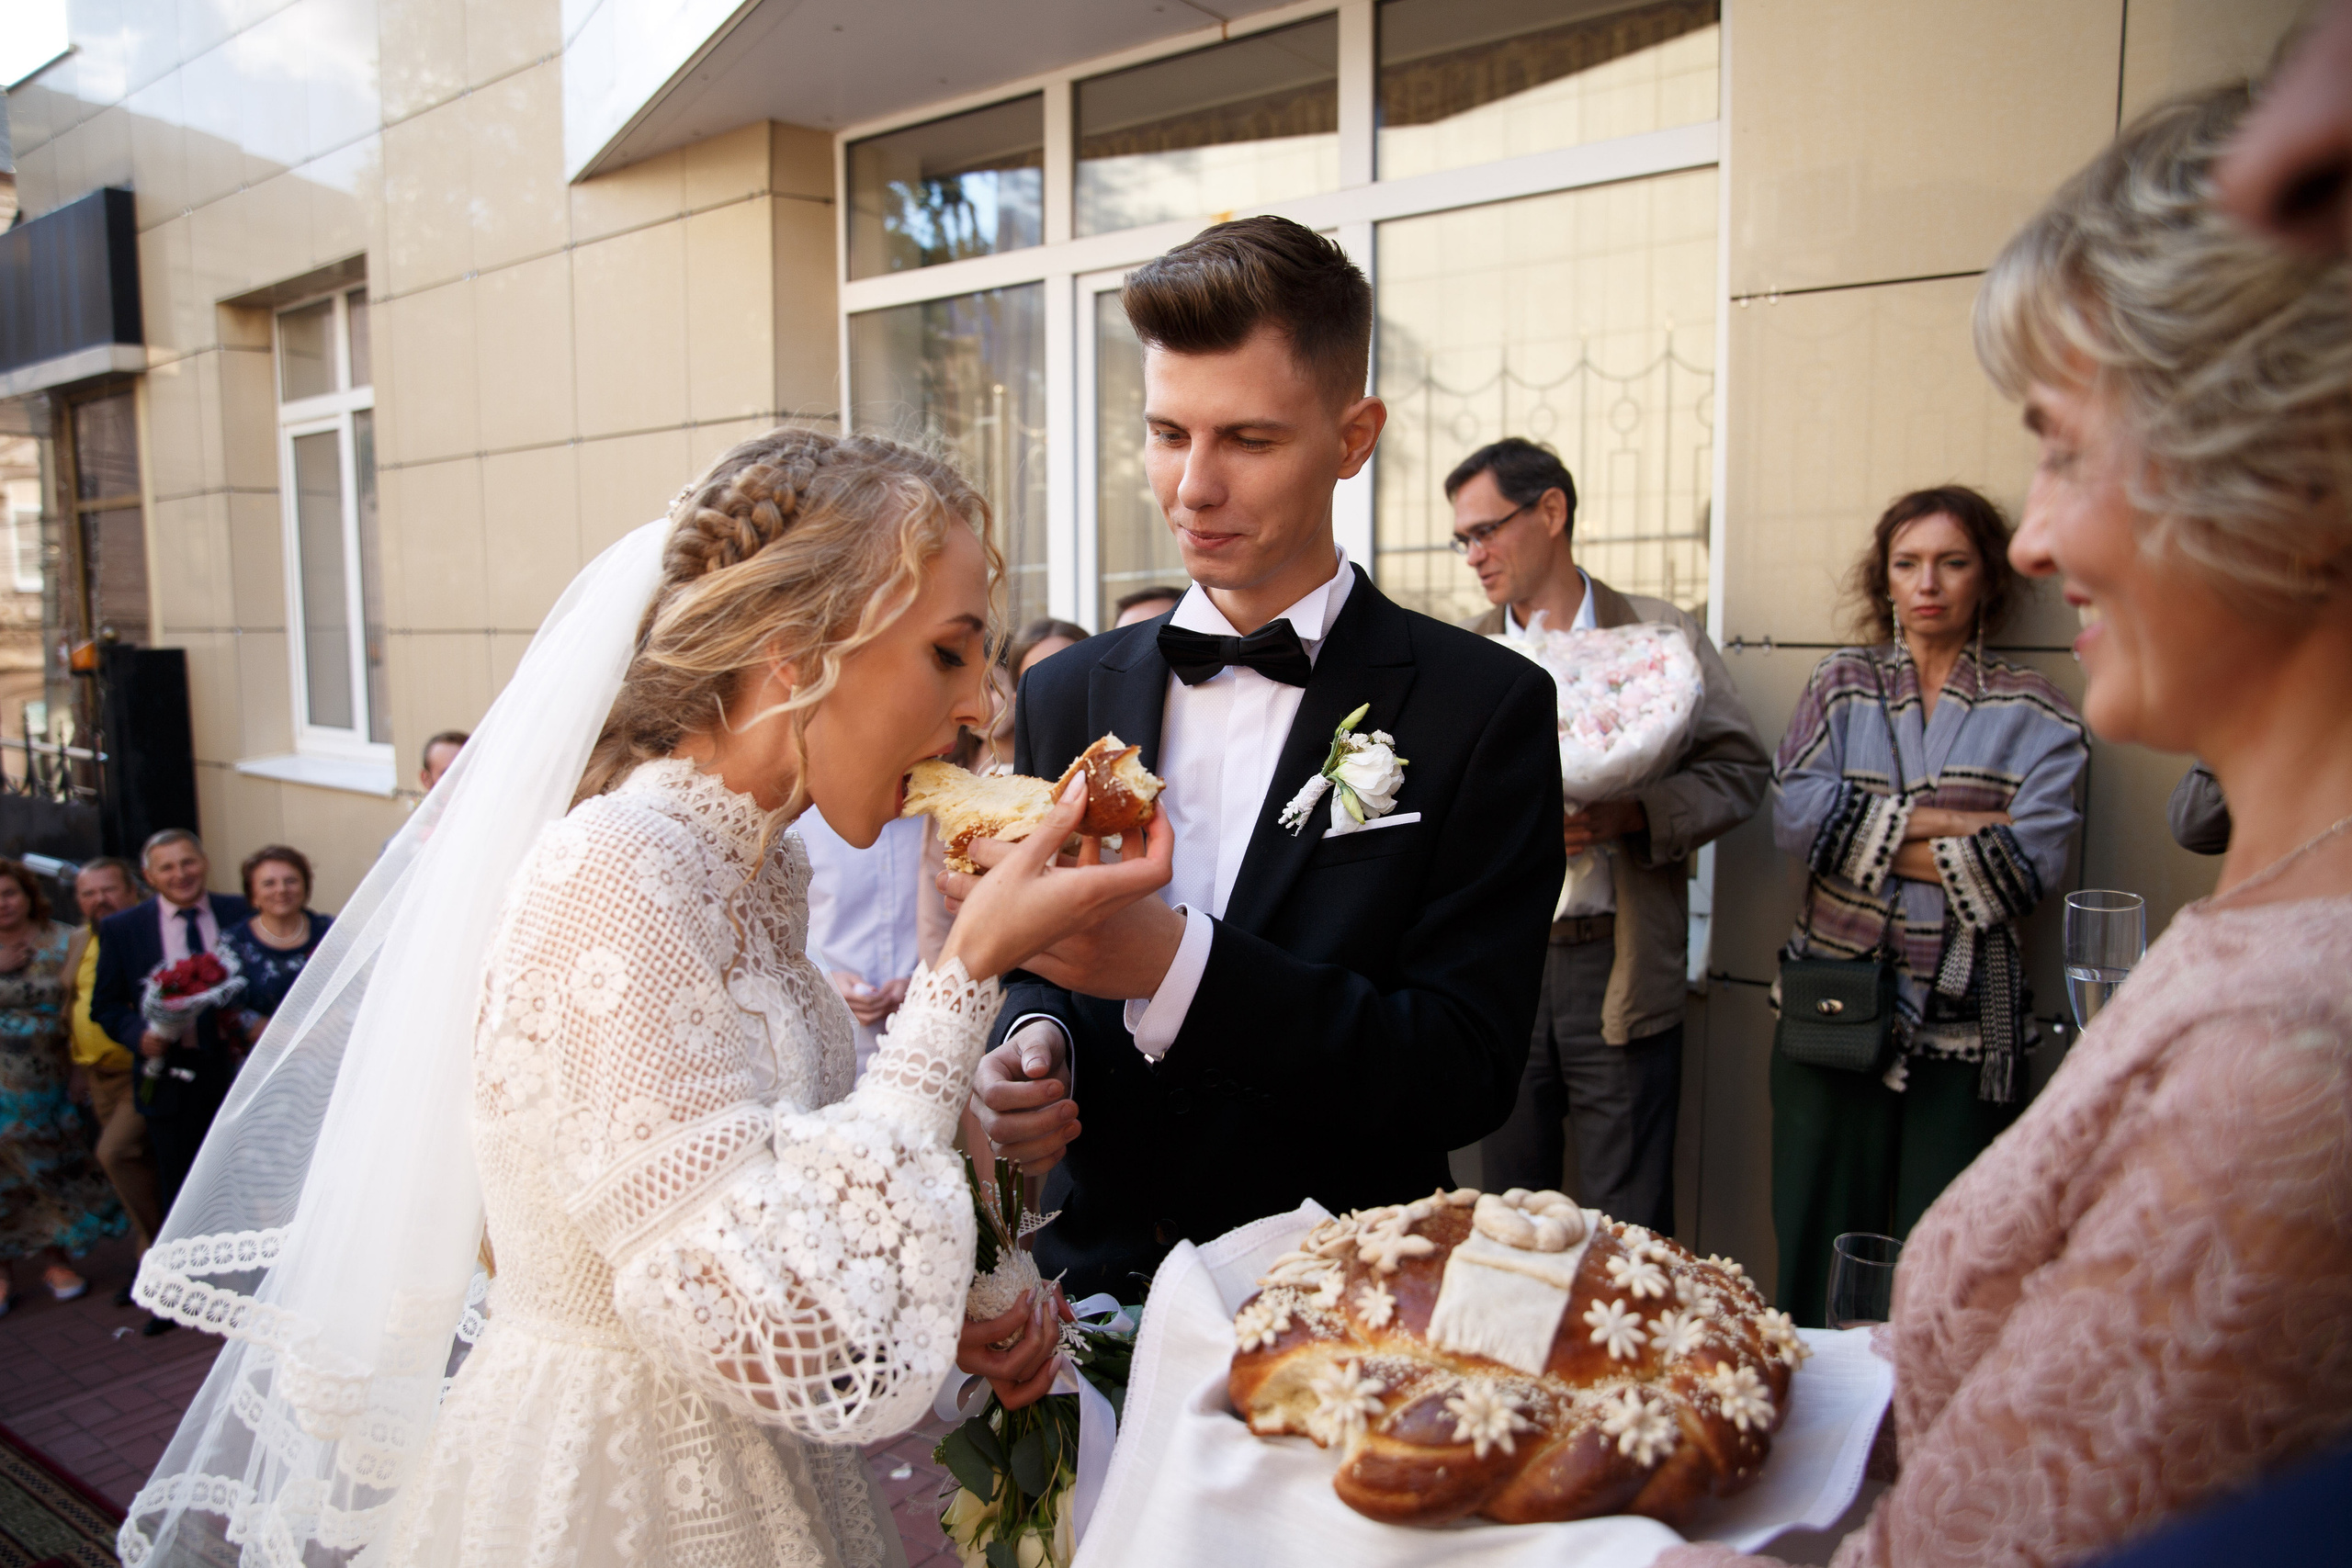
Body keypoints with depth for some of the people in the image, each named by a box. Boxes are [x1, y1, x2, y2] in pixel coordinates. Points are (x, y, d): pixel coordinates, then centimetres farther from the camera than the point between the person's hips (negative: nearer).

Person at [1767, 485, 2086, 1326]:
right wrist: (1943, 822, -10)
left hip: (1968, 1026, -1)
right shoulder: (1841, 684, 10)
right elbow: (1795, 817, -6)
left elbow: (2029, 864, -8)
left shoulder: (2037, 714, 6)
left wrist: (1868, 833, -7)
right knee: (1820, 1259, 6)